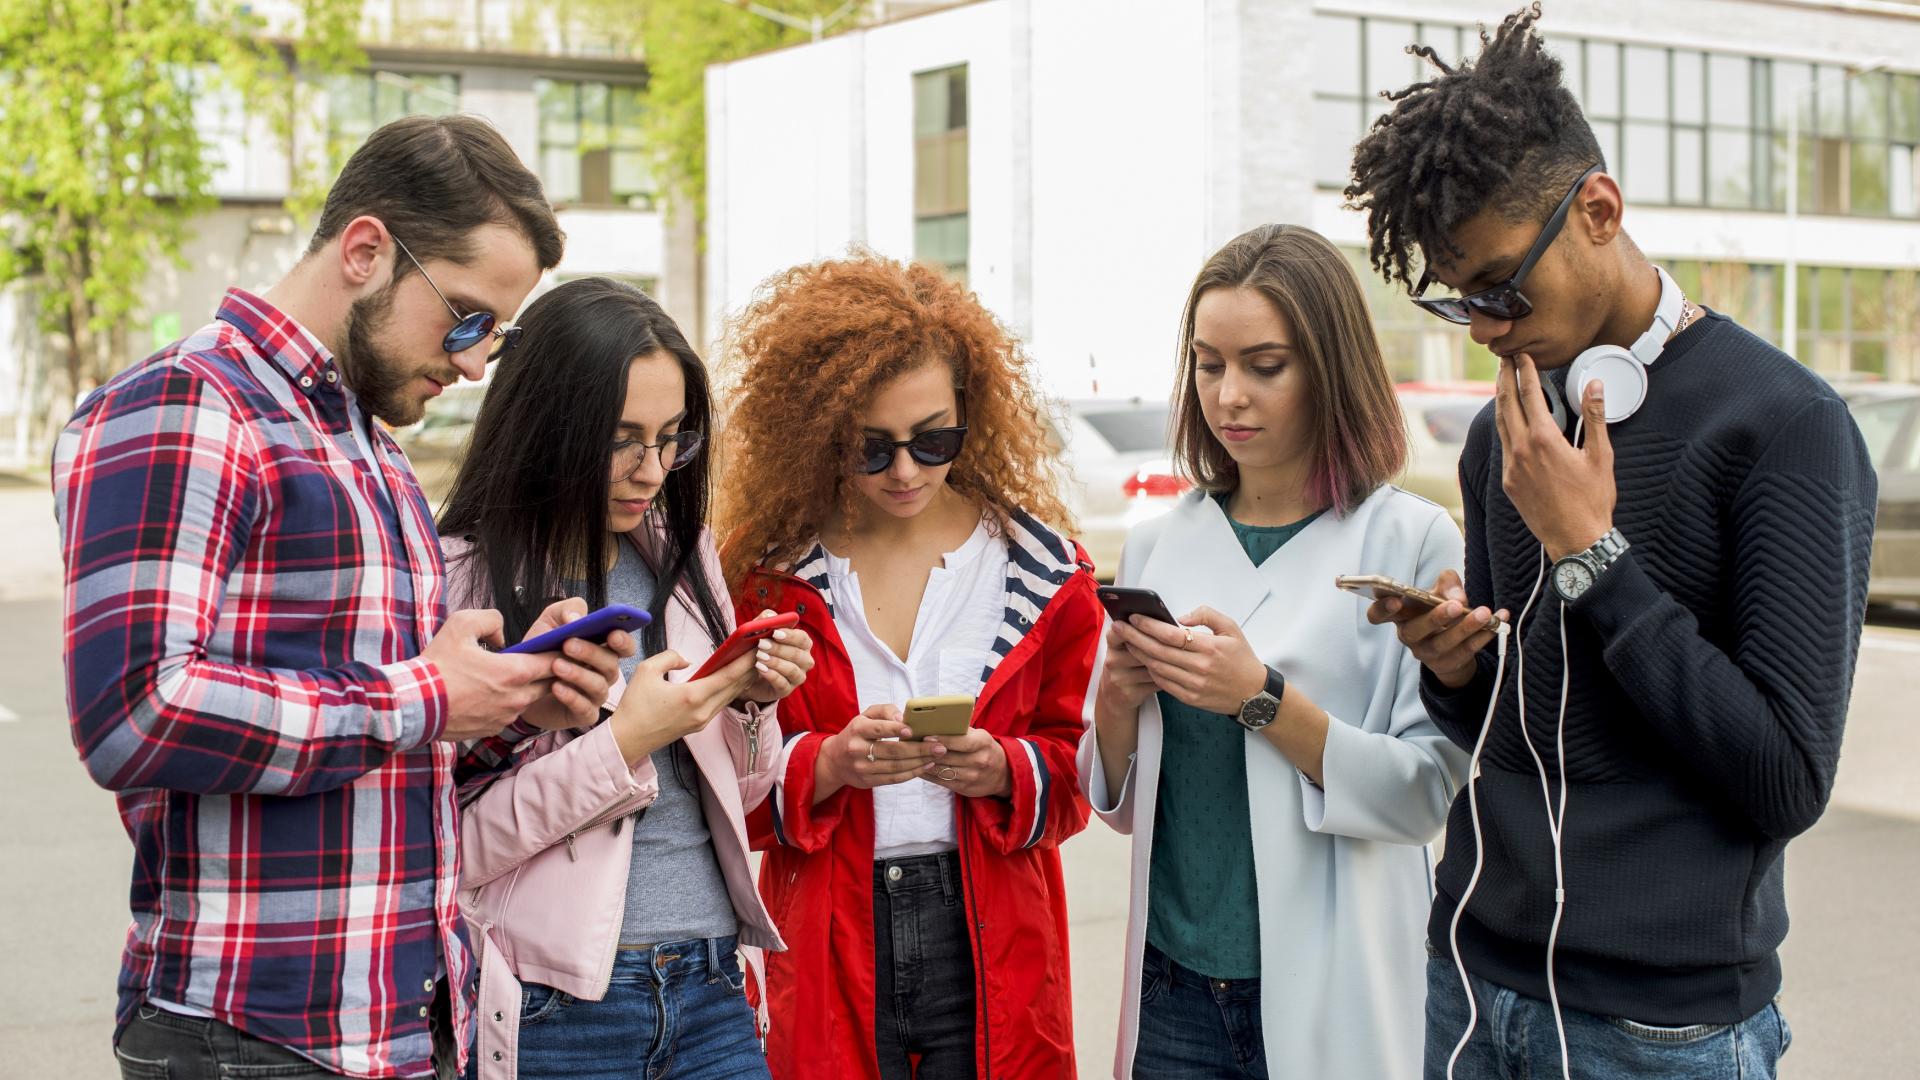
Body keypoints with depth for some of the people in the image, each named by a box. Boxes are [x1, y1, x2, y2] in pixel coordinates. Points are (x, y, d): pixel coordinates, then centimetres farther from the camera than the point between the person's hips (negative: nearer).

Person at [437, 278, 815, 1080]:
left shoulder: (680, 557, 9)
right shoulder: (461, 579, -10)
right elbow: (442, 849, -15)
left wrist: (751, 706, -3)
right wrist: (622, 744, -19)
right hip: (555, 1012, -5)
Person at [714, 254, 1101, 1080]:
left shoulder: (1039, 565, 2)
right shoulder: (767, 570, -1)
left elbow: (1075, 767, 6)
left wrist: (1004, 769, -14)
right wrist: (827, 764, -18)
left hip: (992, 947, 1)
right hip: (827, 947, -1)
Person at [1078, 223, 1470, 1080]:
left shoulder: (1413, 541, -7)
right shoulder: (1159, 542, 5)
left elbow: (1427, 792, -13)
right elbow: (1119, 801, 10)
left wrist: (1263, 699, -22)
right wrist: (1118, 702, -9)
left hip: (1330, 994, -4)